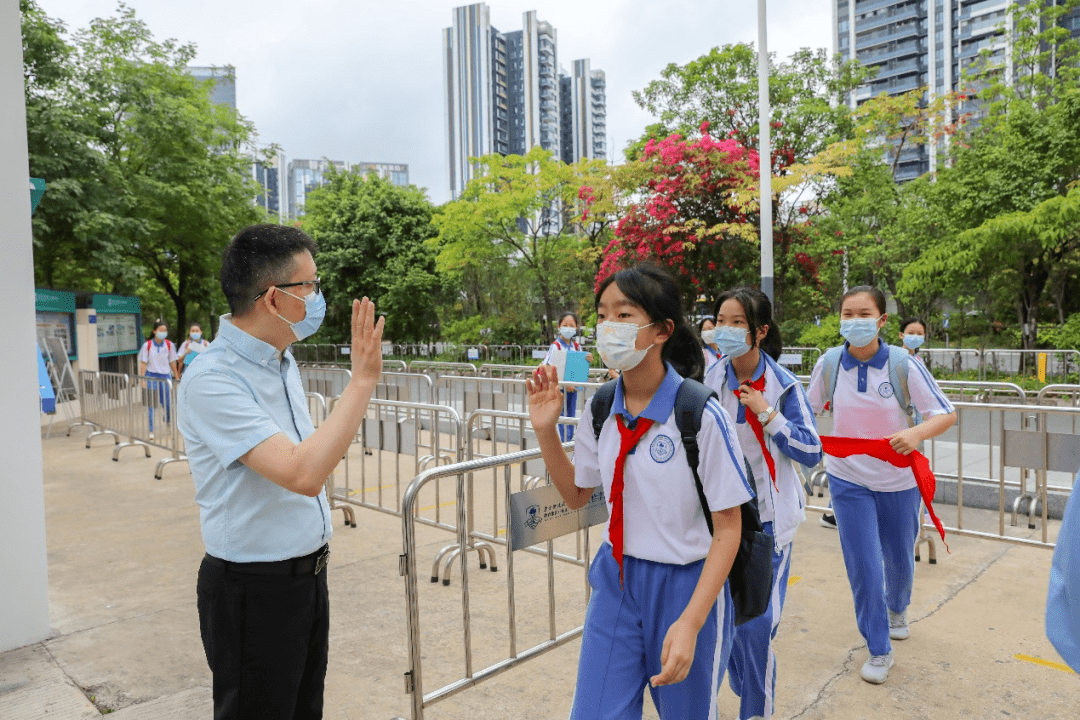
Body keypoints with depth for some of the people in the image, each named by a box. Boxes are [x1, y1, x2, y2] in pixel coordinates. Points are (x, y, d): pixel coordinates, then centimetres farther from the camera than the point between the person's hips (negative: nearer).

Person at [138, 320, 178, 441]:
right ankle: (151, 431, 9)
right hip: (152, 376, -2)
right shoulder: (147, 345, -5)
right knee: (151, 405, 1)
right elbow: (143, 363, -3)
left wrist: (177, 377, 11)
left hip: (166, 376, 2)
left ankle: (168, 422, 31)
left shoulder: (169, 345, 2)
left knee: (168, 403, 2)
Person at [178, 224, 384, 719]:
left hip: (309, 573, 8)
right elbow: (302, 474, -33)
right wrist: (362, 380, -30)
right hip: (254, 589, -8)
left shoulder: (283, 360, 5)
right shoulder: (212, 379, -23)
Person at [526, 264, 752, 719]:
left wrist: (690, 622, -21)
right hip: (615, 579, 4)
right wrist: (546, 430, -6)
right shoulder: (600, 409, -5)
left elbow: (728, 528, -14)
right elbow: (576, 494, 9)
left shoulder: (701, 415, -21)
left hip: (686, 586, -4)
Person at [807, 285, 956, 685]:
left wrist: (916, 433, -33)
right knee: (863, 568, -1)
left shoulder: (903, 364, -15)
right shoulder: (829, 363, -10)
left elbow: (946, 414, -12)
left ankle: (897, 608, 54)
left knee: (899, 558, 19)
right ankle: (879, 650, 21)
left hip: (898, 480, 0)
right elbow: (809, 410, 4)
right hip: (848, 480, 0)